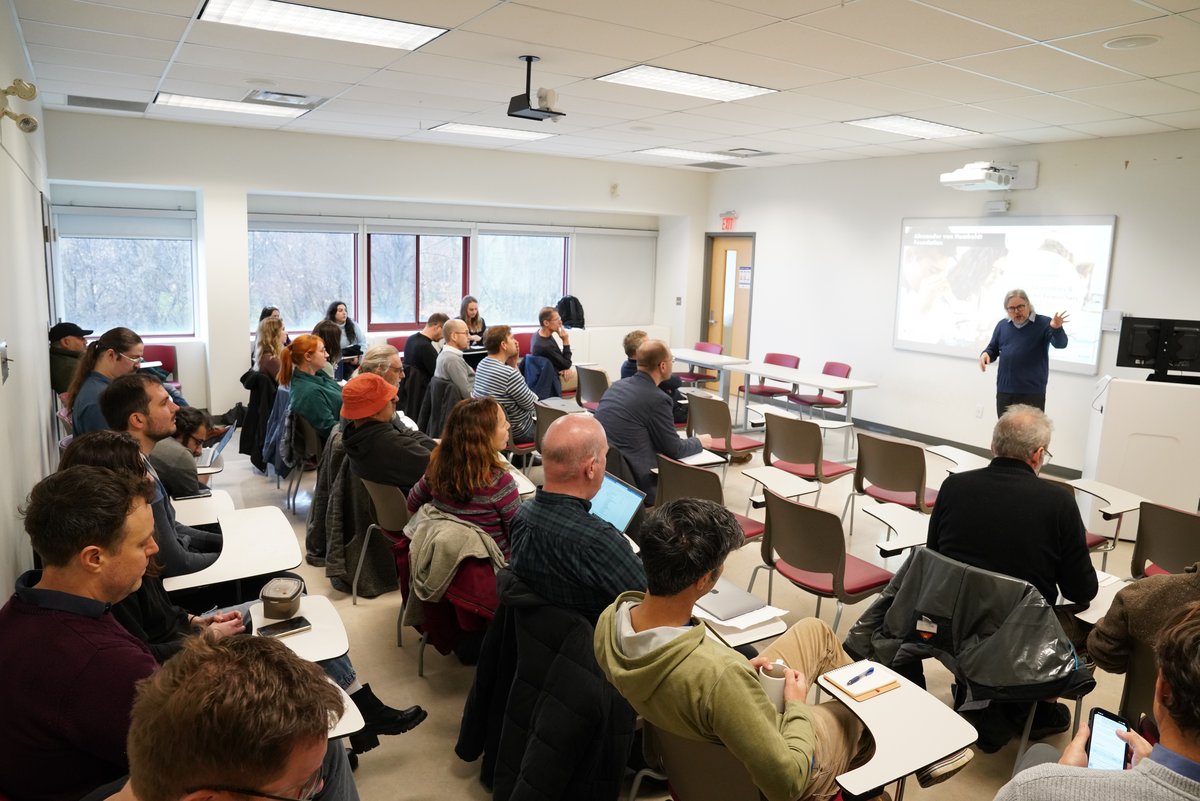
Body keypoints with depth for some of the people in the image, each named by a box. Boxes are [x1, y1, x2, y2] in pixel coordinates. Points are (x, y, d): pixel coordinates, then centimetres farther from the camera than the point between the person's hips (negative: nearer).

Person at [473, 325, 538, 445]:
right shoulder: (509, 373, -29)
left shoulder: (482, 365, -1)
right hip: (516, 432, -9)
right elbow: (531, 404, -19)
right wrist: (535, 396, 2)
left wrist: (513, 363, 0)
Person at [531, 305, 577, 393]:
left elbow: (560, 357, 10)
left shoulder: (540, 333, -4)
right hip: (555, 381, -9)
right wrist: (566, 341, -23)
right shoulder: (545, 346, -33)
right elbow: (566, 364, -19)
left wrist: (566, 368, -7)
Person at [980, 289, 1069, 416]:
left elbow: (1061, 344, -17)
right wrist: (985, 354, -4)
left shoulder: (1043, 323, -3)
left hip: (1032, 392, -4)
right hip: (1004, 390, 5)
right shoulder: (1002, 325, 11)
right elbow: (993, 349, 20)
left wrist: (1057, 328, -38)